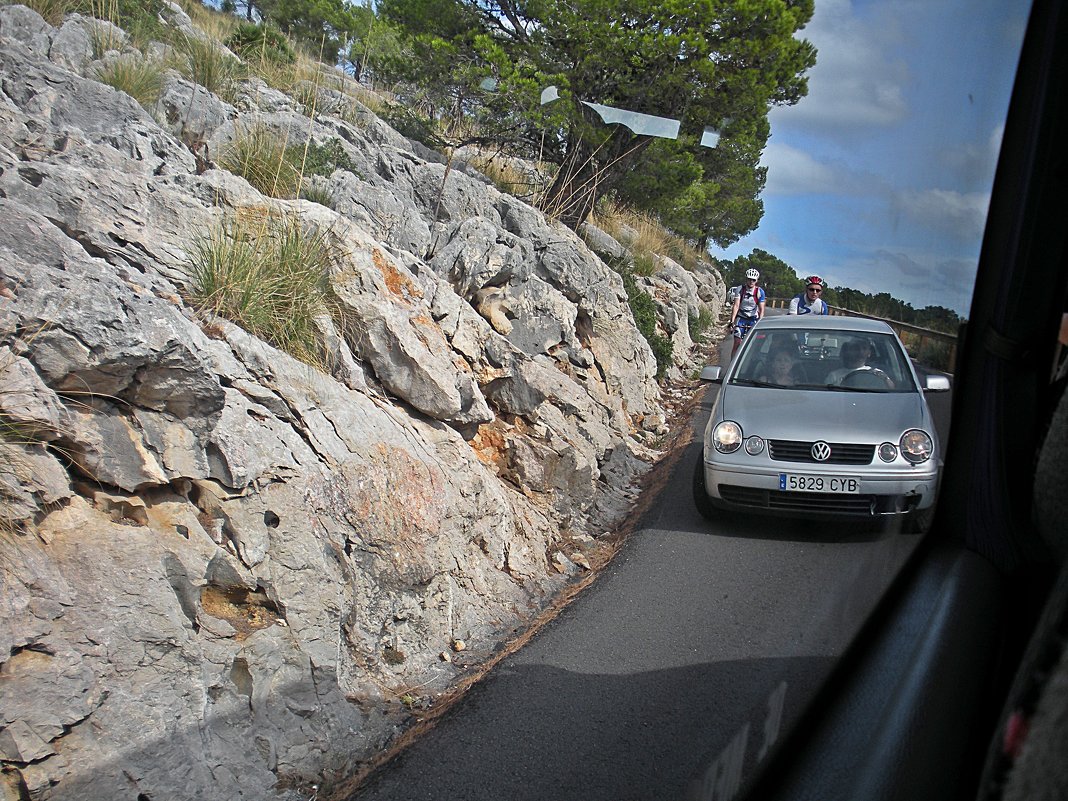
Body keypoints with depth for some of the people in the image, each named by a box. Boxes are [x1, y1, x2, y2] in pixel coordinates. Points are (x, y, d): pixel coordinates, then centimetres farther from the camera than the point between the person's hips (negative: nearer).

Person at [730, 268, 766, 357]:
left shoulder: (760, 292, -10)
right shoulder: (740, 289, -11)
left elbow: (761, 309, -12)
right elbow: (736, 305, -18)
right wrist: (732, 321, -27)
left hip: (753, 319, 1)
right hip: (741, 318, -1)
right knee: (737, 343, -8)